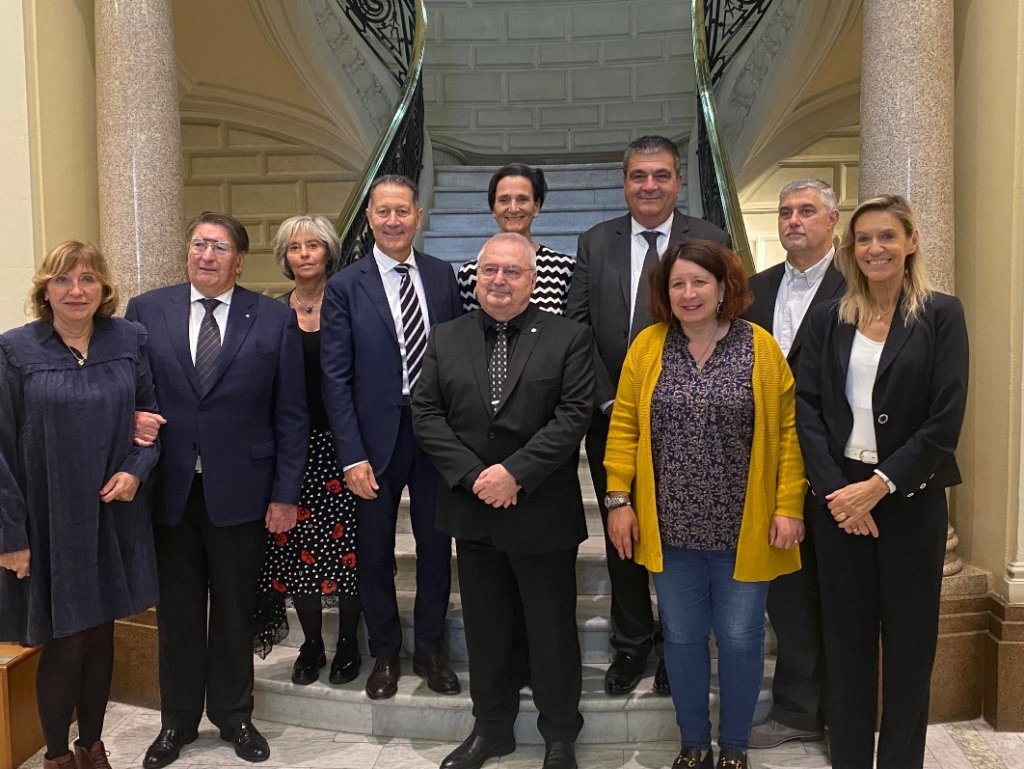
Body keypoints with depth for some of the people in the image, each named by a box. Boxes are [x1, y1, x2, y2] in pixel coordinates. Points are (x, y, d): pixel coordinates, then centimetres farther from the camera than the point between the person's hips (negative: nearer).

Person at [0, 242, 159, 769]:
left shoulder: (129, 341, 0)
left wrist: (136, 468, -11)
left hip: (112, 519, 3)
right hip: (49, 523, -2)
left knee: (101, 635, 14)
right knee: (63, 643, 7)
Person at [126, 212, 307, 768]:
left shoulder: (274, 319, -2)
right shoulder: (146, 311, 2)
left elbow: (290, 414, -2)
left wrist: (285, 493, -5)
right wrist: (134, 421, -15)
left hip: (241, 492, -1)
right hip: (169, 491, 1)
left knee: (235, 612, 13)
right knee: (176, 612, 14)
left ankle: (234, 716, 34)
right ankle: (177, 721, 34)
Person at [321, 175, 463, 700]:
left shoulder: (442, 276, 4)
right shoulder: (344, 287, -4)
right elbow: (335, 377, -7)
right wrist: (352, 455, -12)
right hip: (377, 437, -2)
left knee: (436, 544, 12)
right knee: (375, 552, 11)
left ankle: (429, 650, 31)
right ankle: (385, 654, 30)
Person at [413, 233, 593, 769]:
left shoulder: (568, 339, -3)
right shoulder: (445, 339, 7)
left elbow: (572, 417, -11)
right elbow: (426, 414, 0)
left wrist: (516, 474, -19)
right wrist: (473, 475, -12)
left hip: (543, 514, -3)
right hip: (472, 510, 3)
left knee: (552, 630, 10)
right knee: (485, 629, 16)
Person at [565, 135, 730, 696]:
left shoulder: (710, 241, -1)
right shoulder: (595, 243, 5)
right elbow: (577, 328, 1)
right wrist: (608, 400, -7)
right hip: (613, 418, 2)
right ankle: (632, 644, 30)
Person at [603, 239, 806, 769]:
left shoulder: (760, 347, -3)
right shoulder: (648, 346, 1)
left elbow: (787, 431, -3)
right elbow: (624, 425, 2)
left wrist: (789, 506, -8)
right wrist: (619, 499, -3)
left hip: (743, 527, -1)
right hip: (672, 526, 2)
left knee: (740, 639, 8)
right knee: (682, 638, 12)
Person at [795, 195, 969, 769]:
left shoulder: (942, 314, -1)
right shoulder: (829, 319, 6)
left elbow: (946, 420, -9)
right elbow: (807, 408, -1)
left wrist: (880, 485, -15)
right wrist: (836, 489, -12)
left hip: (910, 498, -2)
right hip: (839, 496, 2)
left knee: (909, 641, 9)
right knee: (847, 637, 10)